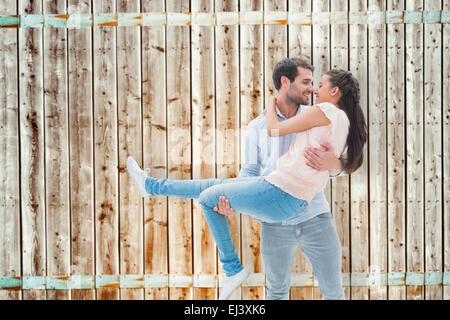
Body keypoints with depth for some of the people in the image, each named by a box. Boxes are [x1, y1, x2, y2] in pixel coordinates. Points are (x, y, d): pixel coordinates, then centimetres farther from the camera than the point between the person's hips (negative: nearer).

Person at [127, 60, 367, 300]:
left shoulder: (325, 111, -11)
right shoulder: (344, 121, 16)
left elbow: (274, 129, -4)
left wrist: (271, 101, 14)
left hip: (280, 193, -9)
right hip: (294, 203, 9)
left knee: (208, 197, 9)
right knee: (211, 186, 19)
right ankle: (151, 185, 34)